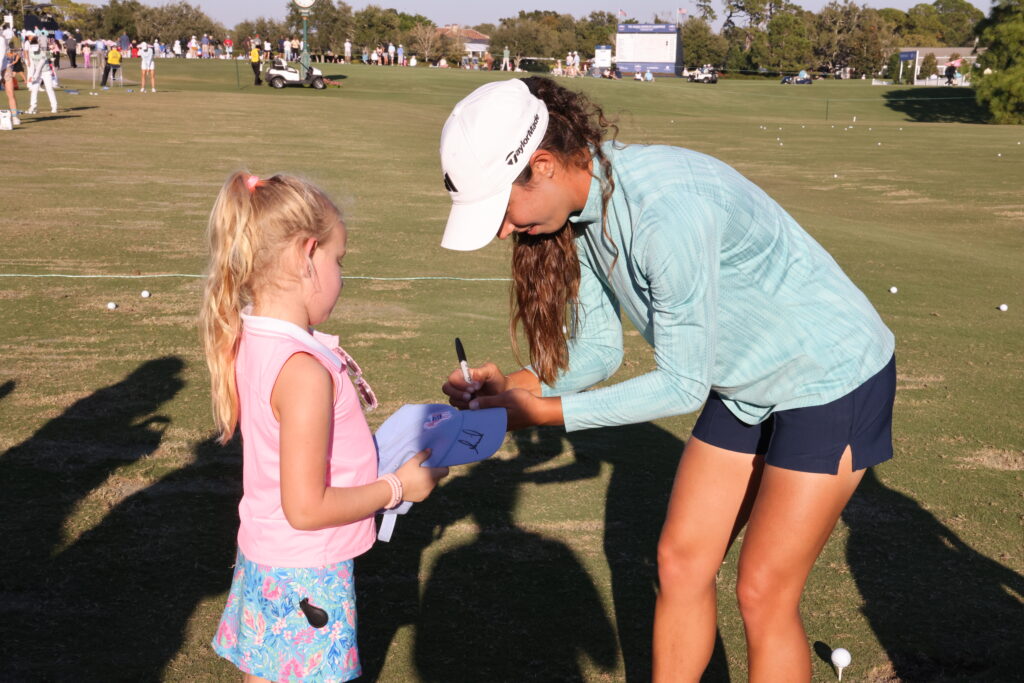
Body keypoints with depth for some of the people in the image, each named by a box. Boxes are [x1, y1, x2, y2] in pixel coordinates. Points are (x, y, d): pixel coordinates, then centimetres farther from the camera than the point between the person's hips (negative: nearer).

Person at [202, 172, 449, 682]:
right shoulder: (305, 371, -27)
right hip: (304, 578, -8)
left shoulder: (246, 343, -1)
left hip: (262, 558, 8)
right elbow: (307, 507, -24)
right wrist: (399, 487, -13)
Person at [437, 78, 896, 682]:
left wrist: (549, 412, -23)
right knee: (681, 562, 9)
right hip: (745, 384, 8)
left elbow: (683, 384, -26)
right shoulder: (581, 208, -8)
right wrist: (515, 385, -15)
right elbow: (601, 349, 2)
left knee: (764, 592, -2)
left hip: (835, 378, -8)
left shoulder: (668, 208, -34)